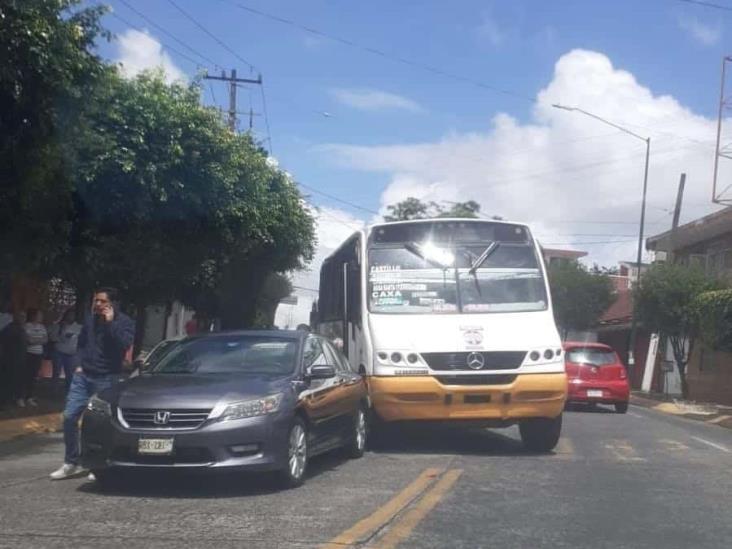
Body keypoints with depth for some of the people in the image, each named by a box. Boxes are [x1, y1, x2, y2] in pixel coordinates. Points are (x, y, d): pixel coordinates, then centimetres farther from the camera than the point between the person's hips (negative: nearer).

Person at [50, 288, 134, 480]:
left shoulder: (124, 322, -3)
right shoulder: (91, 320, 11)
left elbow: (124, 344, -22)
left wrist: (110, 323, -20)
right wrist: (79, 364, 10)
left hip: (106, 379, -5)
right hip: (83, 376, 5)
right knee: (70, 416, -1)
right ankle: (71, 463, 10)